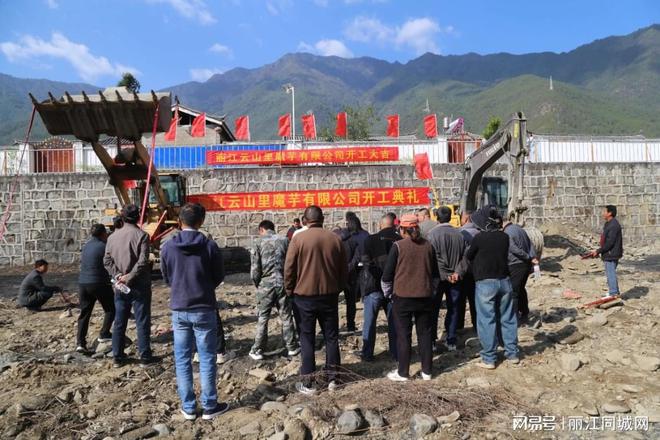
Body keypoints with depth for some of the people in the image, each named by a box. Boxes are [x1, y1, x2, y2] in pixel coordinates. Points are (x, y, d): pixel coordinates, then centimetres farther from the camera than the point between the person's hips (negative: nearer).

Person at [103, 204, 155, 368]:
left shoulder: (113, 236, 5)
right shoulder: (141, 235, -11)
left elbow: (107, 260, 2)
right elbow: (143, 262, -20)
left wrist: (118, 275, -6)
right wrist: (129, 277, -14)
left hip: (120, 286, 5)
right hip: (139, 286, -5)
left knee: (119, 322, 13)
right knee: (142, 322, 3)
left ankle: (118, 357, 21)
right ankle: (145, 356, 9)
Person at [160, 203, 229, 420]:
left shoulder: (168, 247, -6)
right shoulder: (210, 246, -12)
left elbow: (166, 278, 6)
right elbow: (219, 277, -2)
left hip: (179, 310, 2)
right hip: (204, 309, -2)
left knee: (182, 360, 13)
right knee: (207, 359, 8)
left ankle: (188, 407, 20)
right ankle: (209, 406, 17)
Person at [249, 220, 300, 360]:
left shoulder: (259, 242, -2)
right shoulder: (284, 241, 4)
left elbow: (255, 267, -6)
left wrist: (257, 283, 9)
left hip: (266, 284, -2)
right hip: (283, 283, 2)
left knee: (262, 318, 7)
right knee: (286, 317, 11)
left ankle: (257, 350, 12)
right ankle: (292, 347, 19)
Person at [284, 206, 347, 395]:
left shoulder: (299, 239, -9)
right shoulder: (335, 239, 1)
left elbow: (289, 268, -7)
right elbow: (344, 269, 6)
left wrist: (290, 290, 7)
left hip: (305, 296, -2)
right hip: (330, 295, 3)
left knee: (307, 338, 6)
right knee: (331, 336, 13)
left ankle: (308, 382, 11)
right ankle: (332, 377, 21)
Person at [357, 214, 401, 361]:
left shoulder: (371, 240, -7)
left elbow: (366, 261, -13)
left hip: (374, 287, -2)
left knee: (370, 321, 8)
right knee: (394, 321, 13)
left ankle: (367, 353, 14)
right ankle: (396, 352, 21)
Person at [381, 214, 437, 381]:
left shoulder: (398, 246, -11)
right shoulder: (428, 246, 3)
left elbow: (388, 273, -7)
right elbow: (435, 273, 11)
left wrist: (387, 292, 8)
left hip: (403, 297, -4)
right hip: (425, 296, 4)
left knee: (403, 335, 5)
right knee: (425, 333, 12)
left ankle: (403, 373, 12)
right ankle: (427, 371, 20)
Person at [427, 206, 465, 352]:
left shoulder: (433, 234, -12)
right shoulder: (459, 234, 0)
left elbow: (434, 258, -16)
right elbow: (464, 257, 1)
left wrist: (445, 276, -12)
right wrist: (457, 273, 0)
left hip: (438, 277, -3)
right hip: (455, 278, 3)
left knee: (434, 309, 8)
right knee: (453, 309, 12)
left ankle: (432, 341, 12)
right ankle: (451, 341, 17)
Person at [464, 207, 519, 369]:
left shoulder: (479, 238, -14)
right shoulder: (504, 237, 0)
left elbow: (468, 256, 0)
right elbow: (504, 255, 12)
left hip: (485, 283, -5)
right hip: (504, 281, 5)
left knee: (486, 320, 3)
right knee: (508, 318, 15)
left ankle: (489, 359, 9)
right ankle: (512, 354, 26)